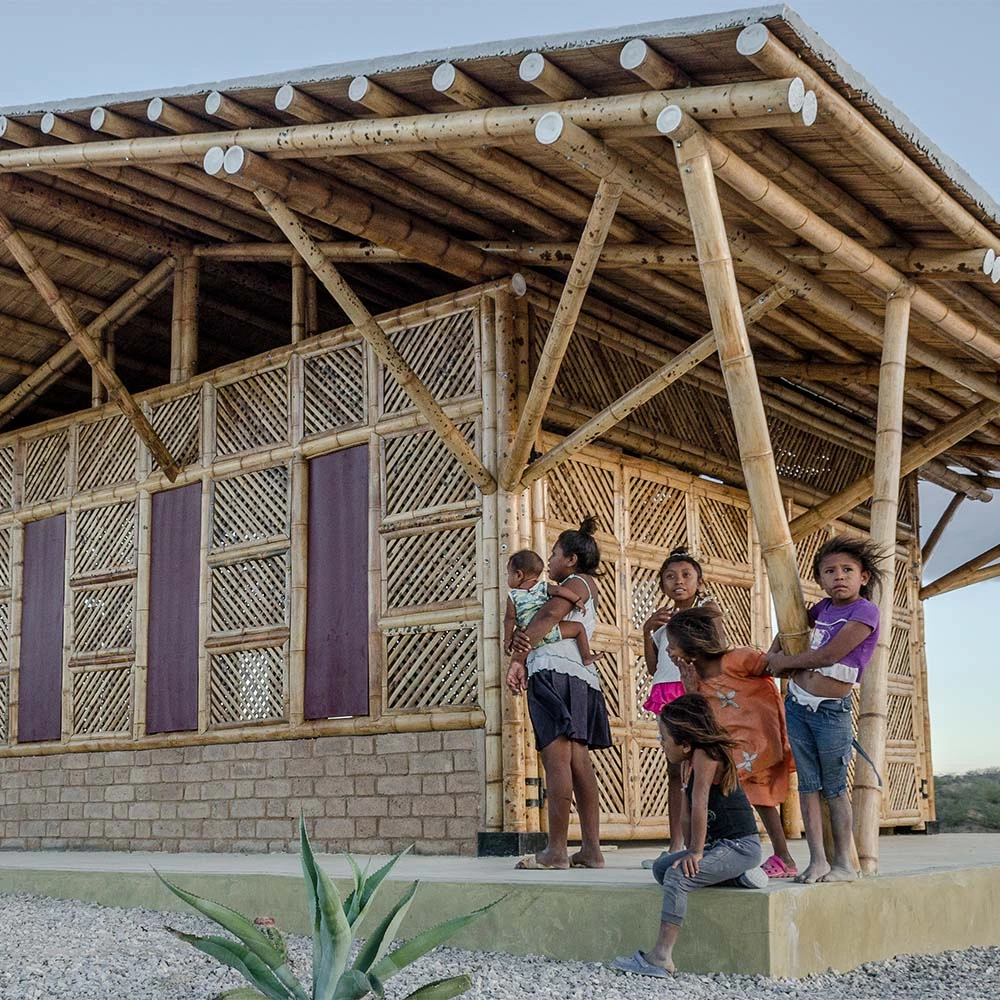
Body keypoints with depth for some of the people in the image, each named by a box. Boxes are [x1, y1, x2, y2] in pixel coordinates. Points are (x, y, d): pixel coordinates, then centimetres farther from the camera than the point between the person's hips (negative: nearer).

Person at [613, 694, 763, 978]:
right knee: (661, 867, 8)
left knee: (678, 876, -25)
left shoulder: (705, 755, -17)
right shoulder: (689, 762, 12)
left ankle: (661, 957, -25)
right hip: (718, 845, 10)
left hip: (740, 845, -10)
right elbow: (686, 815, 11)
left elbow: (700, 805, -21)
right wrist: (692, 851, 3)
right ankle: (733, 875, 6)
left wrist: (696, 852, -19)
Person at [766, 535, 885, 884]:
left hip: (831, 711, -6)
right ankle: (817, 860, 9)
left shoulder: (865, 611, -12)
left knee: (835, 787, 1)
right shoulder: (824, 607, 7)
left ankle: (844, 864, 10)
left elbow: (828, 656, -19)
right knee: (808, 784, 5)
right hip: (797, 704, 6)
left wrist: (784, 662, -5)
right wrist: (773, 653, 11)